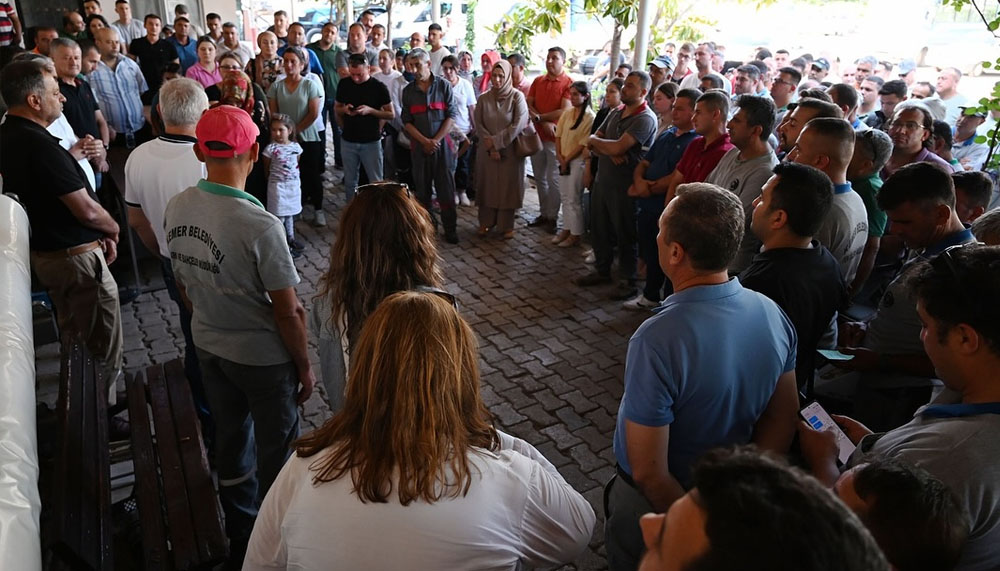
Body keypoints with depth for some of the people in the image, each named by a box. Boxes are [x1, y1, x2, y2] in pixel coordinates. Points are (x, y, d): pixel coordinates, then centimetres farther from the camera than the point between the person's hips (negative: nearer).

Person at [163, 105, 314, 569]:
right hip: (262, 357, -6)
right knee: (275, 452, 14)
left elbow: (184, 287, 5)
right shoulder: (260, 226, -28)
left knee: (230, 441, 23)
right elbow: (288, 314, -21)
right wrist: (305, 367, -6)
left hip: (208, 350, 7)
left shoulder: (176, 210, -9)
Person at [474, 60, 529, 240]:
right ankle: (486, 222, 21)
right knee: (488, 185, 8)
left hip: (510, 150, -2)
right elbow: (478, 125, -1)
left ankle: (506, 225, 14)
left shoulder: (517, 96, -6)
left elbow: (519, 124, -14)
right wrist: (490, 147, -13)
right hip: (487, 150, 3)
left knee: (508, 186, 4)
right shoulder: (484, 98, 2)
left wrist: (496, 141, -15)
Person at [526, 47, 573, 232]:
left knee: (553, 179, -1)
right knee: (539, 177, 11)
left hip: (555, 137, -6)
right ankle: (543, 213, 21)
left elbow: (565, 111, -15)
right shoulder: (537, 81, 11)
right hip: (537, 135, 6)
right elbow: (528, 106, 3)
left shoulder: (568, 83, -7)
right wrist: (545, 123, -12)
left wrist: (539, 117, -8)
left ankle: (552, 217, 8)